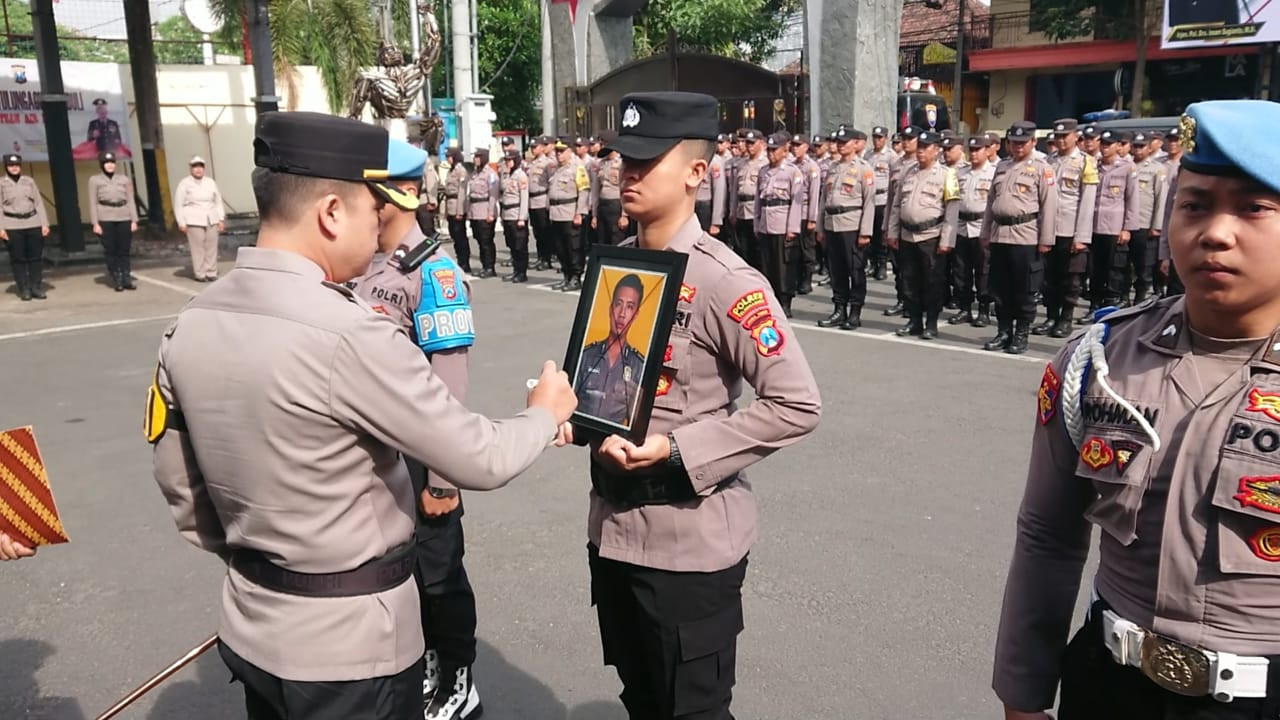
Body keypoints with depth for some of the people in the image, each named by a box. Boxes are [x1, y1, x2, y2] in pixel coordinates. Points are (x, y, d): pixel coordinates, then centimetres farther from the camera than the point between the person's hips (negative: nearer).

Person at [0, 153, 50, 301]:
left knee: (36, 257, 3)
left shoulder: (29, 181, 9)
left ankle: (37, 288, 11)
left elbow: (39, 203, 8)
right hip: (12, 225, -2)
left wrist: (44, 223, 0)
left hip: (33, 223, 2)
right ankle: (24, 290, 6)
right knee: (18, 258, 1)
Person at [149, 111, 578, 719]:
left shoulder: (190, 325, -3)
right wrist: (545, 414, 0)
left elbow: (180, 487, 7)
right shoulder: (348, 334, -26)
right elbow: (479, 460, -19)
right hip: (348, 645, -7)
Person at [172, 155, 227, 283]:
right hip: (194, 221, -4)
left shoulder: (210, 182, 12)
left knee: (212, 247, 2)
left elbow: (218, 201, 15)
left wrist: (221, 219, 9)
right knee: (198, 248, -7)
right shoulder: (184, 184, 1)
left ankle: (211, 273, 10)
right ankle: (200, 274, -1)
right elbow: (178, 204, 0)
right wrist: (181, 223, -5)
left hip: (211, 220, 4)